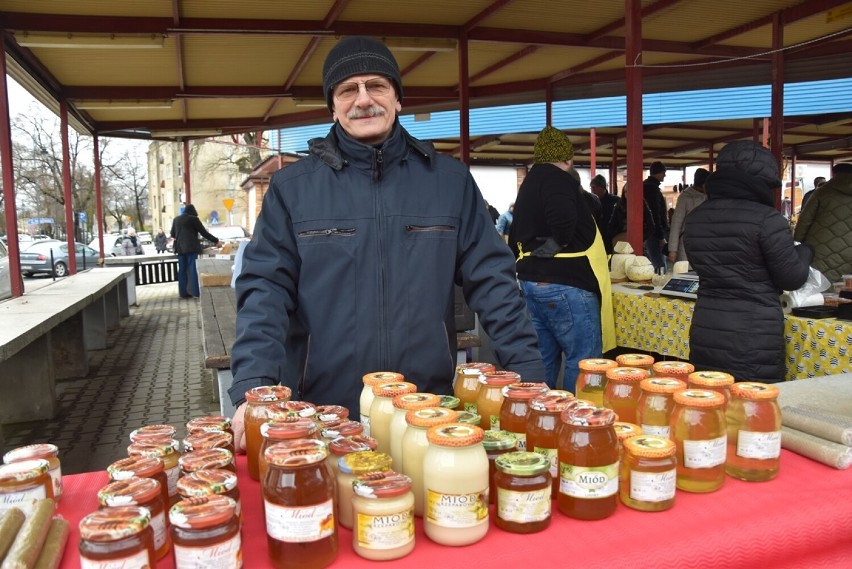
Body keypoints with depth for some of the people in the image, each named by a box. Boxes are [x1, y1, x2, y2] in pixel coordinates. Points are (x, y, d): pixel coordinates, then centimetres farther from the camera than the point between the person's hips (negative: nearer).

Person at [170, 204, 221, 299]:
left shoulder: (176, 219, 11)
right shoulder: (193, 219, -4)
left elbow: (172, 234, 21)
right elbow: (204, 233, -4)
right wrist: (216, 241, 2)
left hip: (180, 248, 5)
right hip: (191, 247, -5)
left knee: (182, 270, 7)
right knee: (192, 270, -5)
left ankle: (183, 292, 8)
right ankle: (195, 292, -7)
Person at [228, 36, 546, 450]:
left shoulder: (449, 180, 3)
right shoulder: (292, 187, 1)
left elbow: (492, 280, 2)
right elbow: (265, 290, -4)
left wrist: (527, 374, -5)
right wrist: (252, 388, -18)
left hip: (431, 413, 1)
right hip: (323, 415, 0)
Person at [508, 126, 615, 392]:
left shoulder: (528, 184, 19)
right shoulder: (558, 179, -11)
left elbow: (515, 240, 21)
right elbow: (564, 218, -32)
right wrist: (556, 244, -15)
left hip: (532, 281, 10)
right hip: (564, 285, -10)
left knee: (544, 360, 15)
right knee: (584, 361, -2)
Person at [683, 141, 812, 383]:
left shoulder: (694, 218, 5)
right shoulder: (766, 218, -13)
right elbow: (792, 278, -4)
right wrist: (804, 252, 15)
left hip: (705, 334, 6)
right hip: (753, 340, -5)